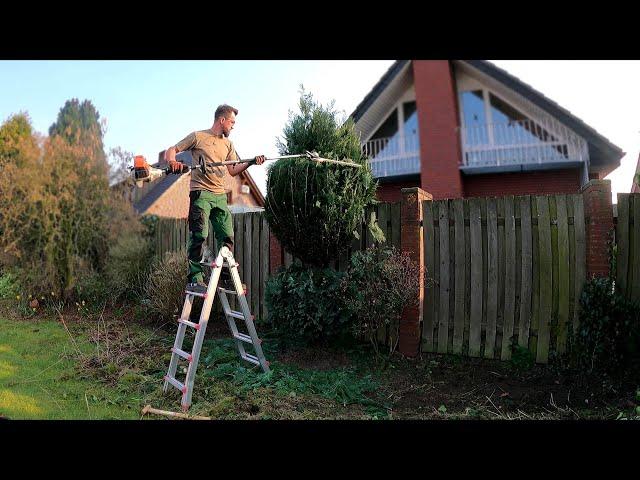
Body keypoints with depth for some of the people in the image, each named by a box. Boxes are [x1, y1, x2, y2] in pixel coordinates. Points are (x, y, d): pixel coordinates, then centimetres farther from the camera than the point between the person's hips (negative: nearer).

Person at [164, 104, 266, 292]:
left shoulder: (228, 144, 20)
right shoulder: (198, 137, 3)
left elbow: (233, 171, 17)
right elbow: (170, 151, 4)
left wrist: (251, 162, 2)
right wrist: (173, 161, -19)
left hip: (220, 196, 6)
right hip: (200, 193, -6)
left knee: (227, 237, 4)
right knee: (199, 235, -12)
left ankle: (226, 277, 15)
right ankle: (195, 279, -9)